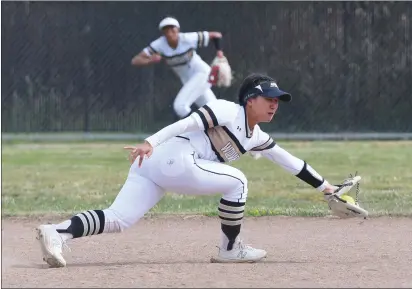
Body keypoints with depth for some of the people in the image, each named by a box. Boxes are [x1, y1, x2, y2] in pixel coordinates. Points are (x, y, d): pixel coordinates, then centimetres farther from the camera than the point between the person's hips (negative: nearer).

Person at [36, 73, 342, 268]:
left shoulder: (256, 138, 25)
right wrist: (151, 142, -29)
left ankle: (57, 232, -23)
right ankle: (231, 249, 8)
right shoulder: (228, 111, -4)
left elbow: (289, 161, 33)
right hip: (172, 158, -8)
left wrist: (324, 186, 36)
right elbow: (187, 123, -16)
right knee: (236, 182, 0)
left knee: (118, 220, -7)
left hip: (152, 165, 8)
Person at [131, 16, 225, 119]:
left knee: (180, 106, -23)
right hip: (188, 82, 5)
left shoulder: (188, 39, -21)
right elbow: (135, 60, -18)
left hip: (202, 73, -5)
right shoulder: (159, 44, -14)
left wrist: (219, 52, -26)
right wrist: (150, 60, -38)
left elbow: (216, 35, -10)